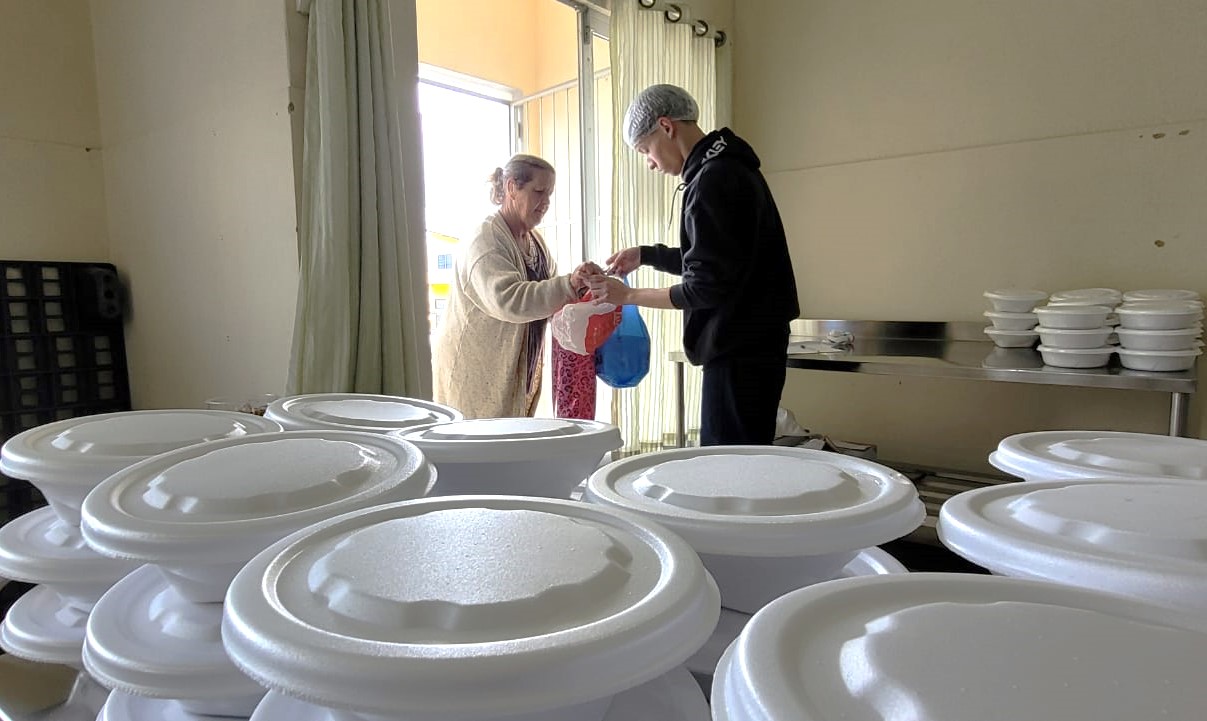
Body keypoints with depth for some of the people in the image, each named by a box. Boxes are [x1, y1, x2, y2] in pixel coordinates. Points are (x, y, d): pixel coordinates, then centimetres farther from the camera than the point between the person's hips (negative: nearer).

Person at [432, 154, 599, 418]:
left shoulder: (535, 241, 11)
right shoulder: (485, 242, -16)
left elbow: (547, 294, 16)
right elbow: (507, 300, -31)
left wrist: (581, 292, -4)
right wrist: (568, 285, -37)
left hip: (515, 371, 8)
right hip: (474, 371, -8)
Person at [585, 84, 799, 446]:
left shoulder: (714, 179, -16)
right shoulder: (729, 166, 15)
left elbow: (705, 287, -18)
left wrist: (628, 296, -9)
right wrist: (647, 255, 15)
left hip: (740, 351, -10)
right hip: (753, 344, 10)